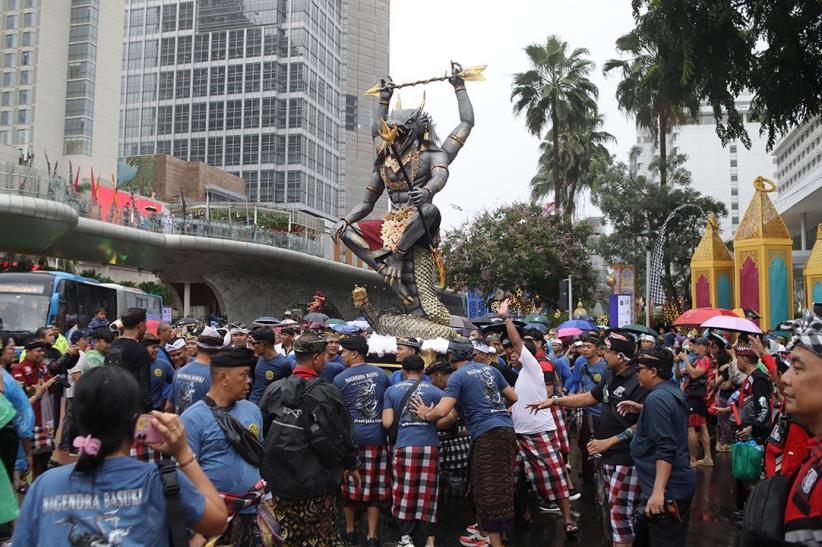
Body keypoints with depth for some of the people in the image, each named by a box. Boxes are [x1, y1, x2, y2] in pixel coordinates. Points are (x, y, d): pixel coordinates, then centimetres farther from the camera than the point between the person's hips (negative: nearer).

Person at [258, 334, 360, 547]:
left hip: (278, 479, 3)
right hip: (317, 480, -3)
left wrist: (264, 466, 19)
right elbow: (345, 433, -5)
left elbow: (260, 431, 4)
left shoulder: (274, 389, -4)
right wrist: (353, 465, 10)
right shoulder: (328, 393, -12)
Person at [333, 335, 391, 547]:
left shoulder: (340, 379, -7)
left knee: (350, 485, 13)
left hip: (351, 436, -2)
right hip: (376, 436, 2)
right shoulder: (381, 373, 3)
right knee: (374, 488, 7)